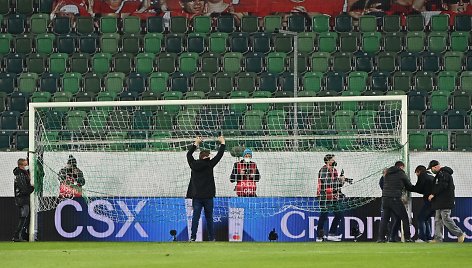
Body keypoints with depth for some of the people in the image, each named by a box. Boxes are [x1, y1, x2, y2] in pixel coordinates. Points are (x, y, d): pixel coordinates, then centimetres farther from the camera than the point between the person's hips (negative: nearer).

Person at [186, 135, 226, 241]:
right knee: (209, 217, 7)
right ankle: (211, 237, 10)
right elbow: (219, 155, 1)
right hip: (207, 196, -2)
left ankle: (193, 236, -9)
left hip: (196, 196, 2)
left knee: (195, 216, 0)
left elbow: (189, 154, 19)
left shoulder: (194, 164, 1)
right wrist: (222, 143, 15)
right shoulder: (209, 164, -7)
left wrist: (196, 143, 29)